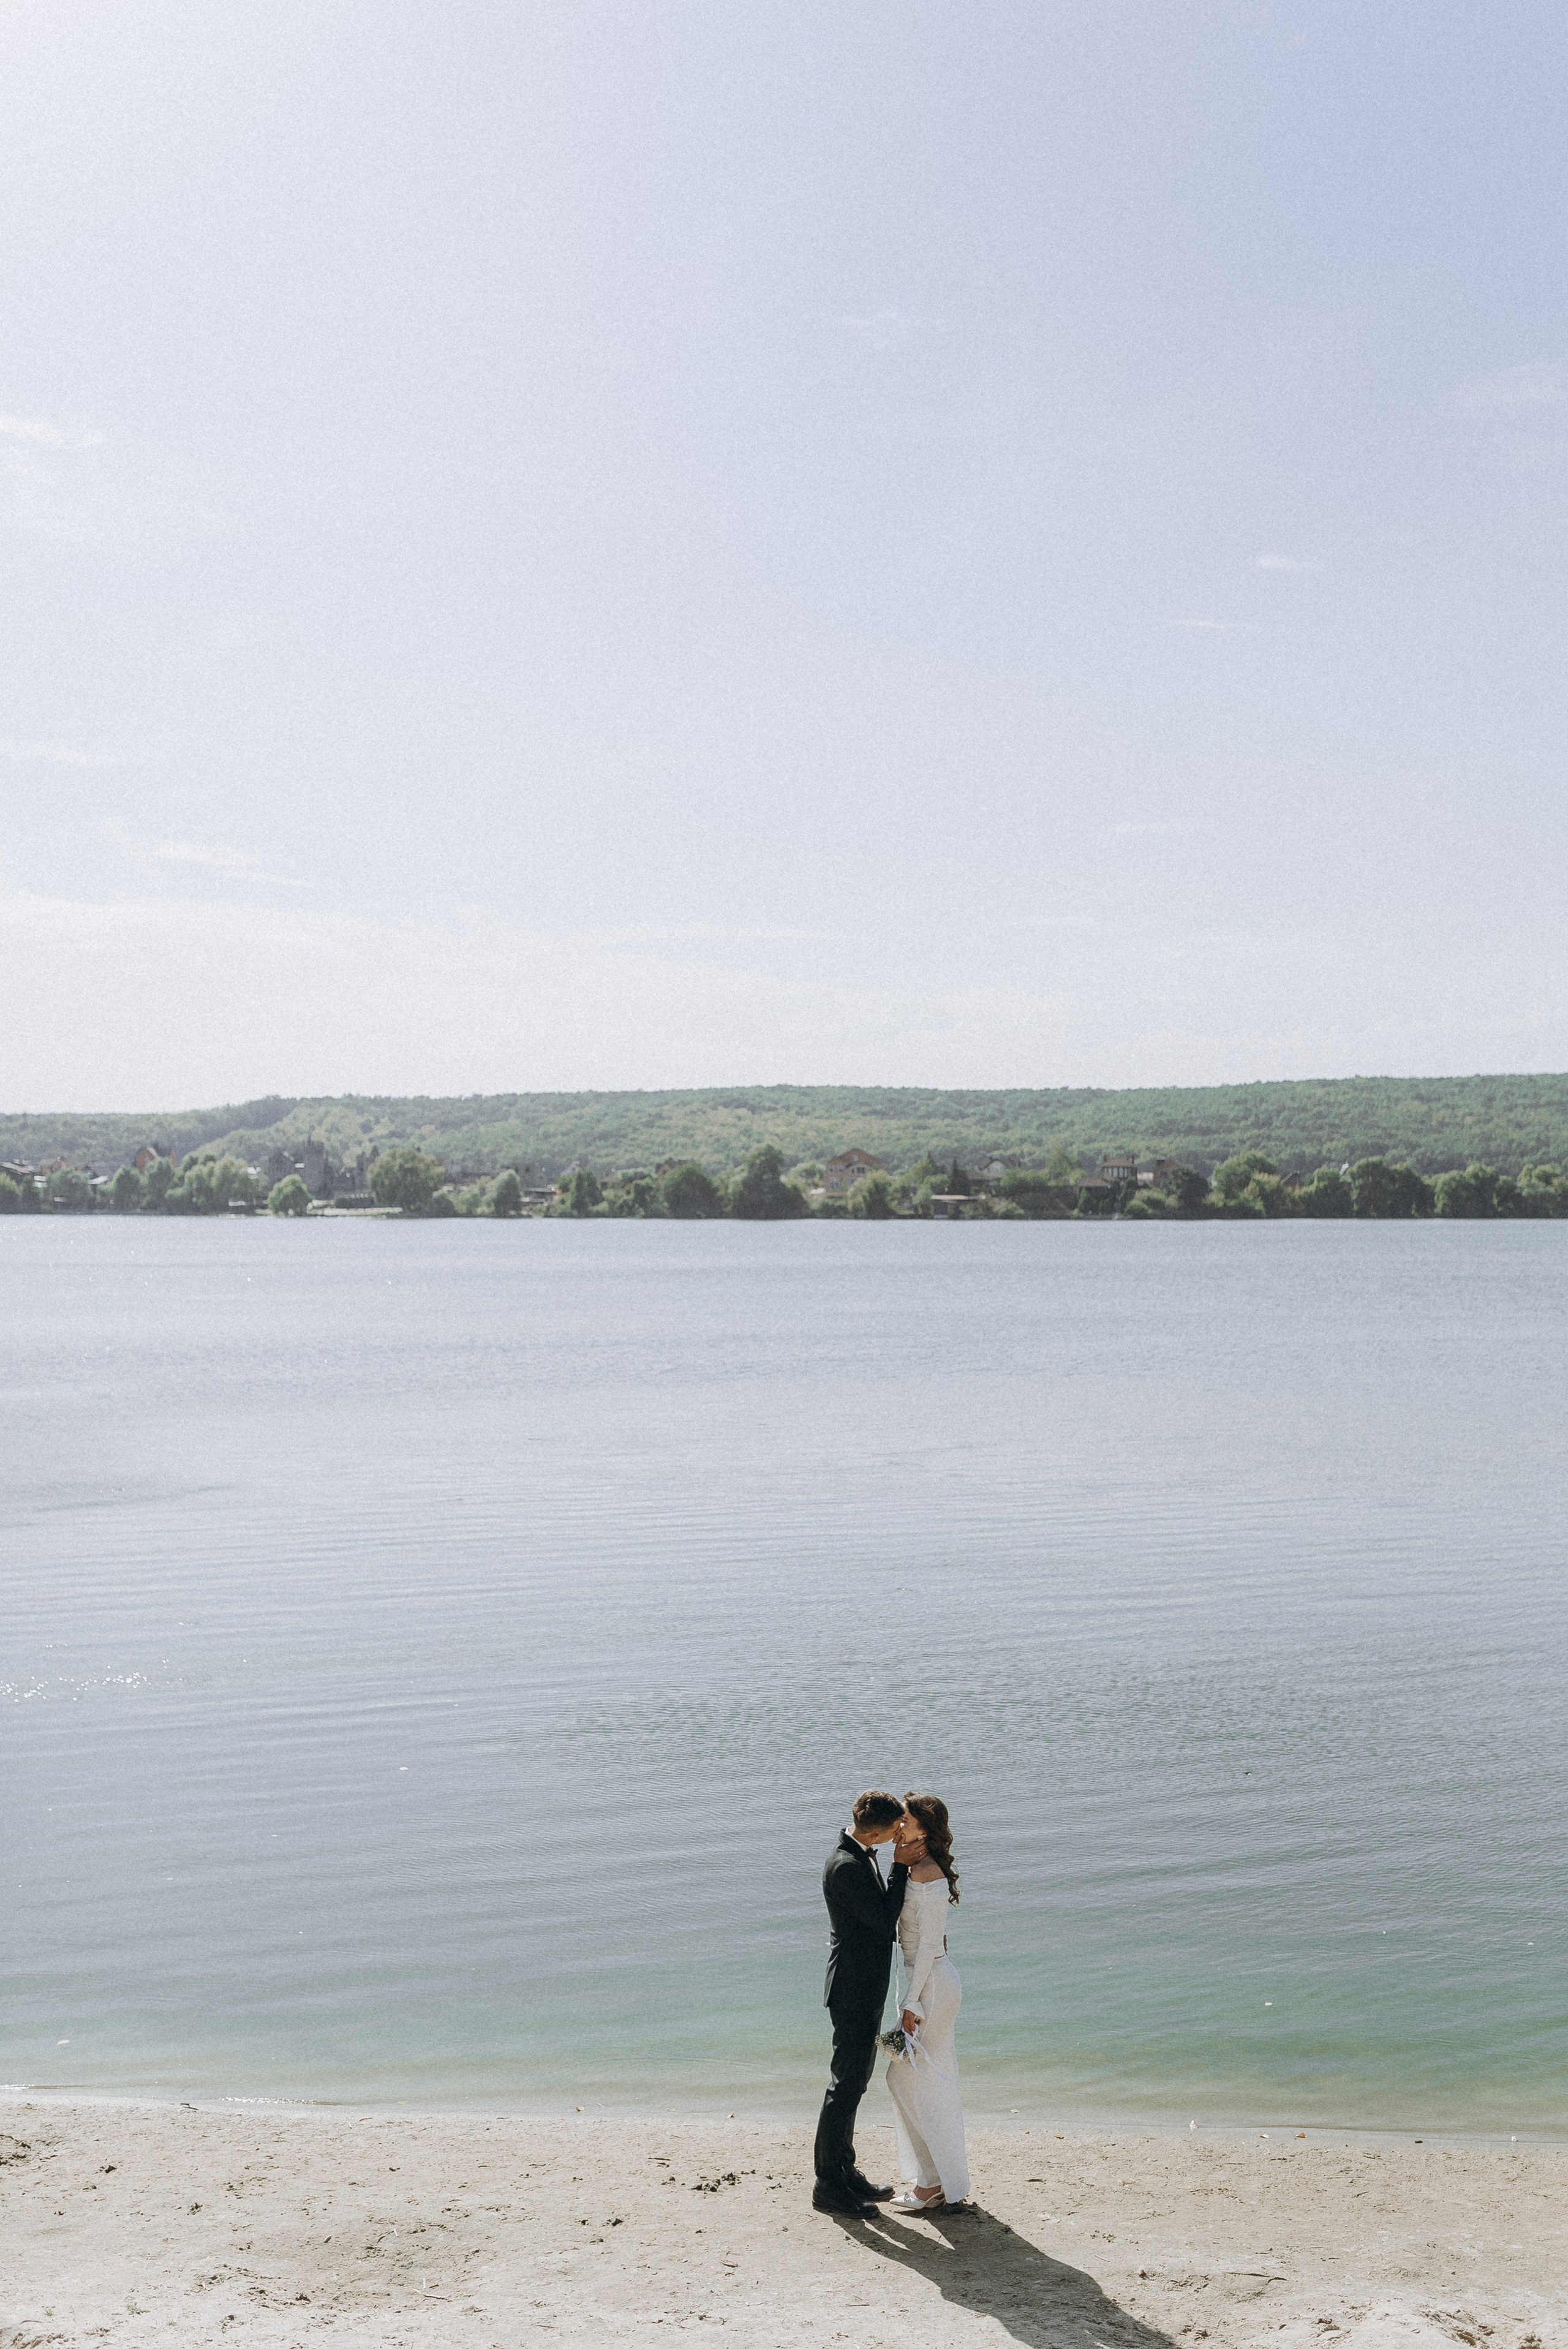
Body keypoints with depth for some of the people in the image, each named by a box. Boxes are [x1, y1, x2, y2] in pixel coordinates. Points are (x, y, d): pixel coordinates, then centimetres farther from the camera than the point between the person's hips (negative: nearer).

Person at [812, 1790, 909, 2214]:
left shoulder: (861, 1856, 8)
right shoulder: (846, 1867, -25)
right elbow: (884, 1920, -23)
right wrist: (901, 1867, -20)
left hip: (866, 1989, 10)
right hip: (855, 1991, -10)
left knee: (854, 2082, 18)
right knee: (846, 2085, -3)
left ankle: (844, 2169, 29)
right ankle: (828, 2185, 6)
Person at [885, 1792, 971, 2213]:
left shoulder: (927, 1876, -20)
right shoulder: (916, 1870, 9)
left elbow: (928, 1944, -20)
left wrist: (912, 2003, -19)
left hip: (931, 1984, -10)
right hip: (934, 1982, 10)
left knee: (906, 2077, -1)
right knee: (935, 2080, 14)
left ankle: (934, 2182, 6)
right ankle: (947, 2182, 22)